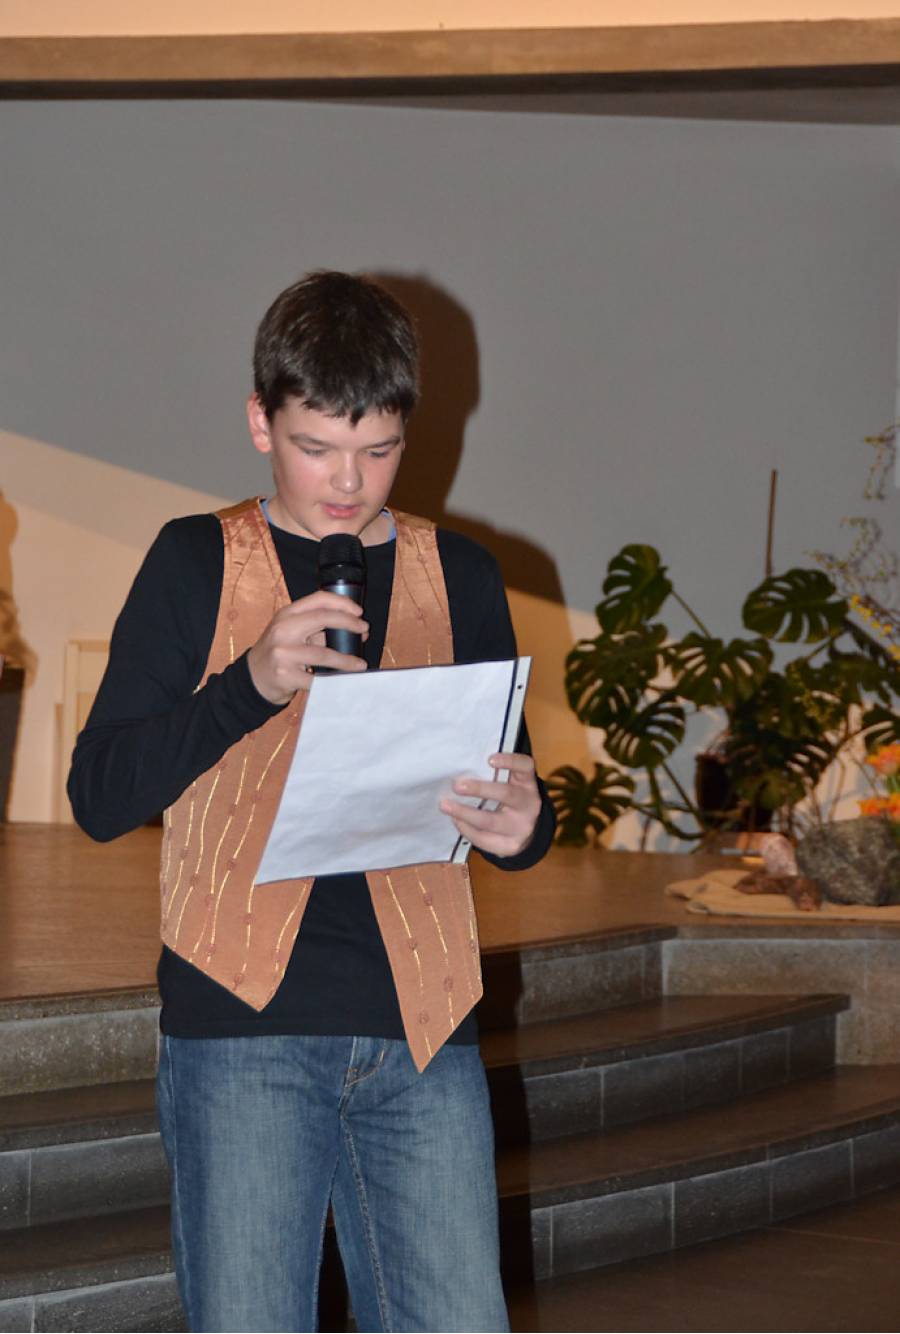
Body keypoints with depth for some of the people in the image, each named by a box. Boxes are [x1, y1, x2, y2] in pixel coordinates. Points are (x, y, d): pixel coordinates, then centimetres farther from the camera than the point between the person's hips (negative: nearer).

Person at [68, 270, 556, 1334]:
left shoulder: (459, 578, 13)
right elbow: (98, 795, -1)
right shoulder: (197, 565, 6)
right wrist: (250, 685, -16)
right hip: (243, 1020, -2)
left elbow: (510, 789, 19)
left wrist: (522, 827, -6)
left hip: (423, 1033, 3)